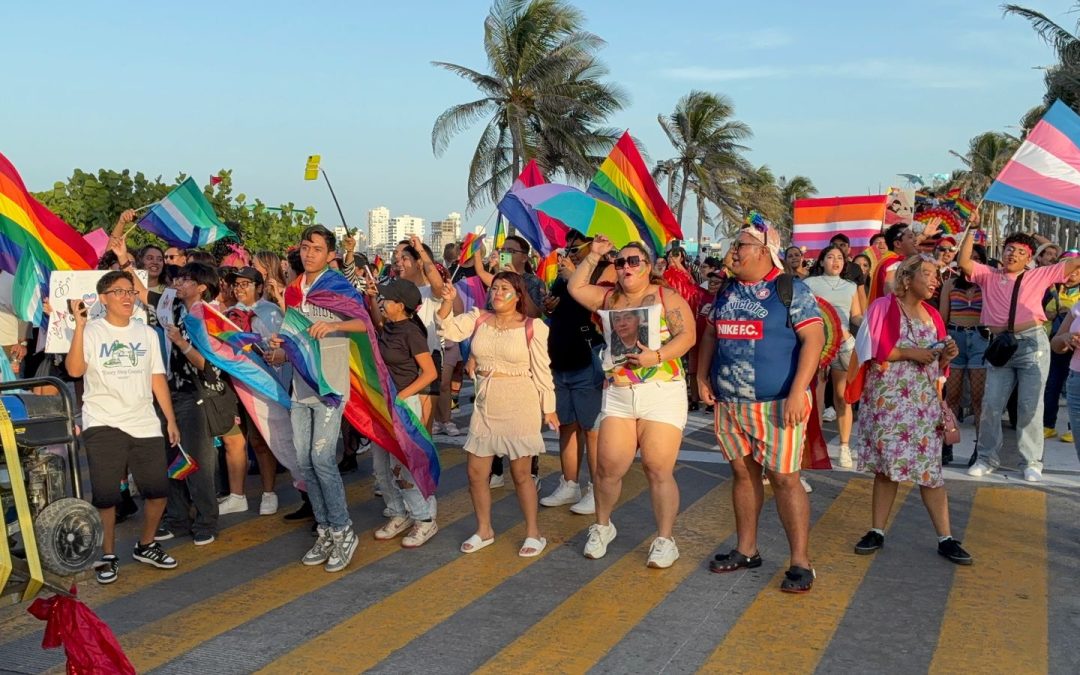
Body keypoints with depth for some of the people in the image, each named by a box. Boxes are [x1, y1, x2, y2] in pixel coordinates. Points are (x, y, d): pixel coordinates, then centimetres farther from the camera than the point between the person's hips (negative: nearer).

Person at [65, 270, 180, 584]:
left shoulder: (147, 333, 12)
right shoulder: (92, 332, -2)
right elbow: (74, 369, -19)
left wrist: (170, 420, 9)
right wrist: (80, 325, -24)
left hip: (145, 425, 4)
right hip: (103, 425, -4)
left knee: (158, 490, 5)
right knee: (105, 496, -1)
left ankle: (145, 546, 27)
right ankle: (108, 556, 17)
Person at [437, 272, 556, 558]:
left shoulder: (533, 327, -7)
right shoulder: (478, 319, 4)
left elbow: (542, 370, -4)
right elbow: (448, 330, -8)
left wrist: (549, 408, -1)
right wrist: (447, 302, -23)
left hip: (520, 405, -4)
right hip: (485, 406, 5)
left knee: (521, 473, 4)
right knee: (476, 472, 8)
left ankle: (533, 533, 21)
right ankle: (484, 530, 26)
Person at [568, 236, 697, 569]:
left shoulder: (667, 297, -1)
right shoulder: (609, 298, 12)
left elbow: (687, 336, -9)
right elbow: (575, 287, 15)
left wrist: (658, 356, -23)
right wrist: (594, 255, 9)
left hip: (662, 392, -4)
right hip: (617, 394, 4)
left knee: (659, 470, -4)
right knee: (608, 467, 2)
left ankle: (665, 540, 9)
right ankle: (602, 526, 25)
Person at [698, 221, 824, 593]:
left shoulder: (791, 289, -7)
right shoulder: (726, 291, 12)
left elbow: (813, 338, -12)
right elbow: (711, 335, 20)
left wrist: (797, 391, -20)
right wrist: (702, 375, 7)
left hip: (777, 404, -6)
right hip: (729, 403, 6)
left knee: (784, 478, -5)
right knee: (743, 473, 13)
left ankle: (801, 563, 3)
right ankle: (746, 550, 26)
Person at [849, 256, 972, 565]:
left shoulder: (932, 314, 14)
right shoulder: (884, 307, -3)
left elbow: (936, 363, 19)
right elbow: (872, 350, -10)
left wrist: (946, 356, -2)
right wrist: (910, 353, -15)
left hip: (924, 401, 4)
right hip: (888, 401, -4)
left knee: (930, 468, 2)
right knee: (886, 466, 2)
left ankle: (945, 539, 7)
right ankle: (877, 531, 14)